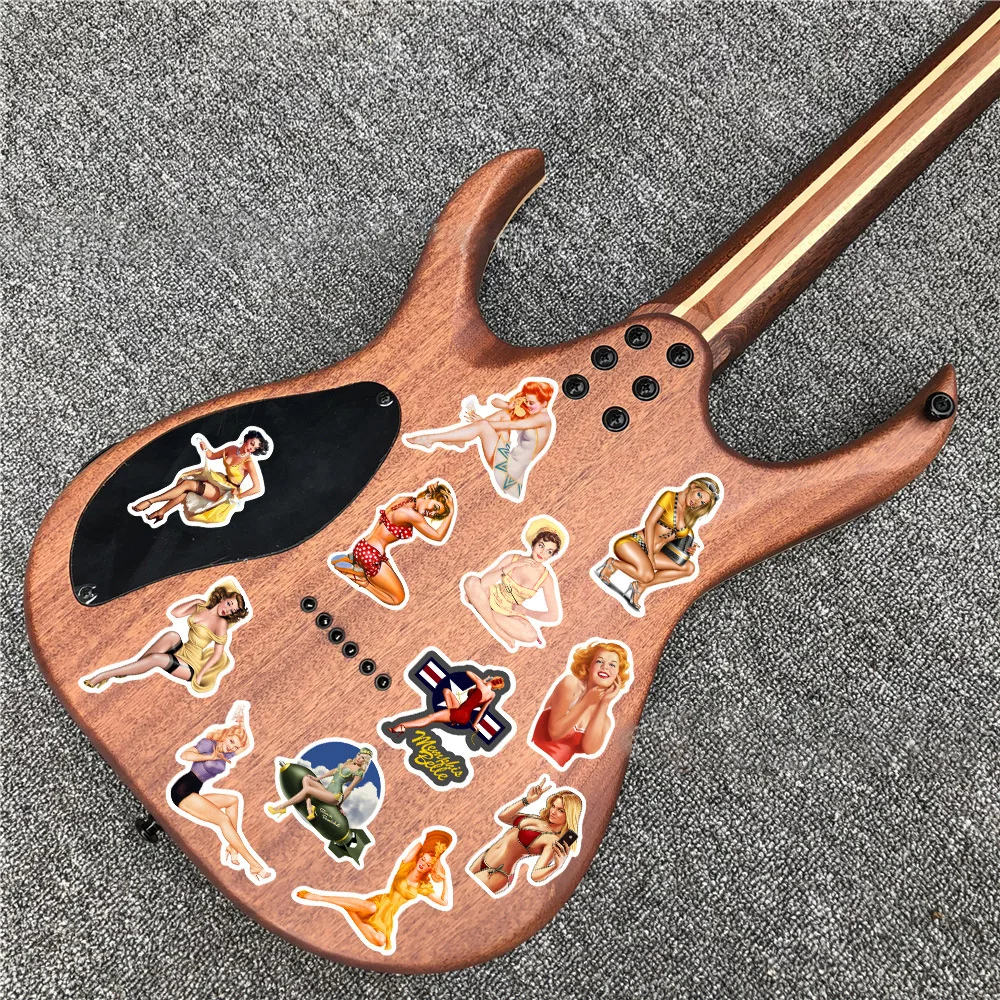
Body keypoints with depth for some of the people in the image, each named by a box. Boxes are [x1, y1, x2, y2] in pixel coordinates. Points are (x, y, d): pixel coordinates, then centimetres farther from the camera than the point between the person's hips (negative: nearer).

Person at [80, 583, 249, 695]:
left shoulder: (221, 623, -6)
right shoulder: (201, 607, 11)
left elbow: (218, 655, -8)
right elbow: (175, 613, 5)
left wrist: (200, 675, -14)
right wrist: (196, 601, 4)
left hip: (190, 664, -5)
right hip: (180, 649, 5)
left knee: (157, 658, -33)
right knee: (172, 635, -30)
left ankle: (103, 676, -31)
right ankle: (132, 668, -29)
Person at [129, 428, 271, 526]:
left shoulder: (249, 462, -21)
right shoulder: (232, 448, -1)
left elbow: (258, 488, -25)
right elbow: (212, 456, 14)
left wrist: (237, 497, -19)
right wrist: (205, 448, -8)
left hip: (227, 492, -7)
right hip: (221, 482, 7)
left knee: (188, 484, -18)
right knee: (185, 491, -16)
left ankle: (149, 501, -15)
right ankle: (160, 513, -10)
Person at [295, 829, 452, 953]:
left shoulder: (424, 887, 9)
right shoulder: (405, 867, 2)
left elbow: (445, 903, 6)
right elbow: (419, 844, -3)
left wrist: (445, 880, 2)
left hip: (388, 916, 2)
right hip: (380, 903, -2)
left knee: (380, 941, -32)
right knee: (371, 907, -43)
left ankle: (350, 911, -21)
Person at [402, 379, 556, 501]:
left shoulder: (543, 418, -7)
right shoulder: (528, 412, 18)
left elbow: (510, 425, -16)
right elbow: (493, 401, 11)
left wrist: (482, 421, -13)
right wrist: (510, 406, -9)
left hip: (510, 468, -8)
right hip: (505, 457, 8)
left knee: (482, 426, -21)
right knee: (503, 415, -3)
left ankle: (430, 439, -22)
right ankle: (461, 441, -10)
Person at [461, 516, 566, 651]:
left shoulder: (546, 578, -11)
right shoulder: (513, 558, -10)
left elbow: (554, 616, -14)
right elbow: (484, 582, -20)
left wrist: (524, 611, -12)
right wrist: (513, 565, -25)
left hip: (511, 614, 0)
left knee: (531, 636, -33)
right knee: (471, 580, -31)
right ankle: (503, 635, -22)